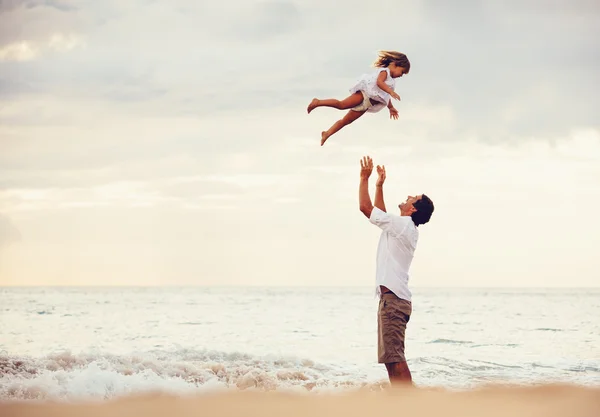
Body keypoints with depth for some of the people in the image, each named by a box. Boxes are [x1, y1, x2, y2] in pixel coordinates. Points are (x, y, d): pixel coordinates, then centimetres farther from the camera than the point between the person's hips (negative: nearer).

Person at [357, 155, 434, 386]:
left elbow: (365, 207, -9)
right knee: (391, 358, 11)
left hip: (393, 298, -10)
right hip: (393, 298, 10)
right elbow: (380, 214, 35)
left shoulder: (402, 224, -10)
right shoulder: (402, 227, 19)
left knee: (394, 358, -15)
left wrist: (364, 178, 2)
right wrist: (379, 186, 34)